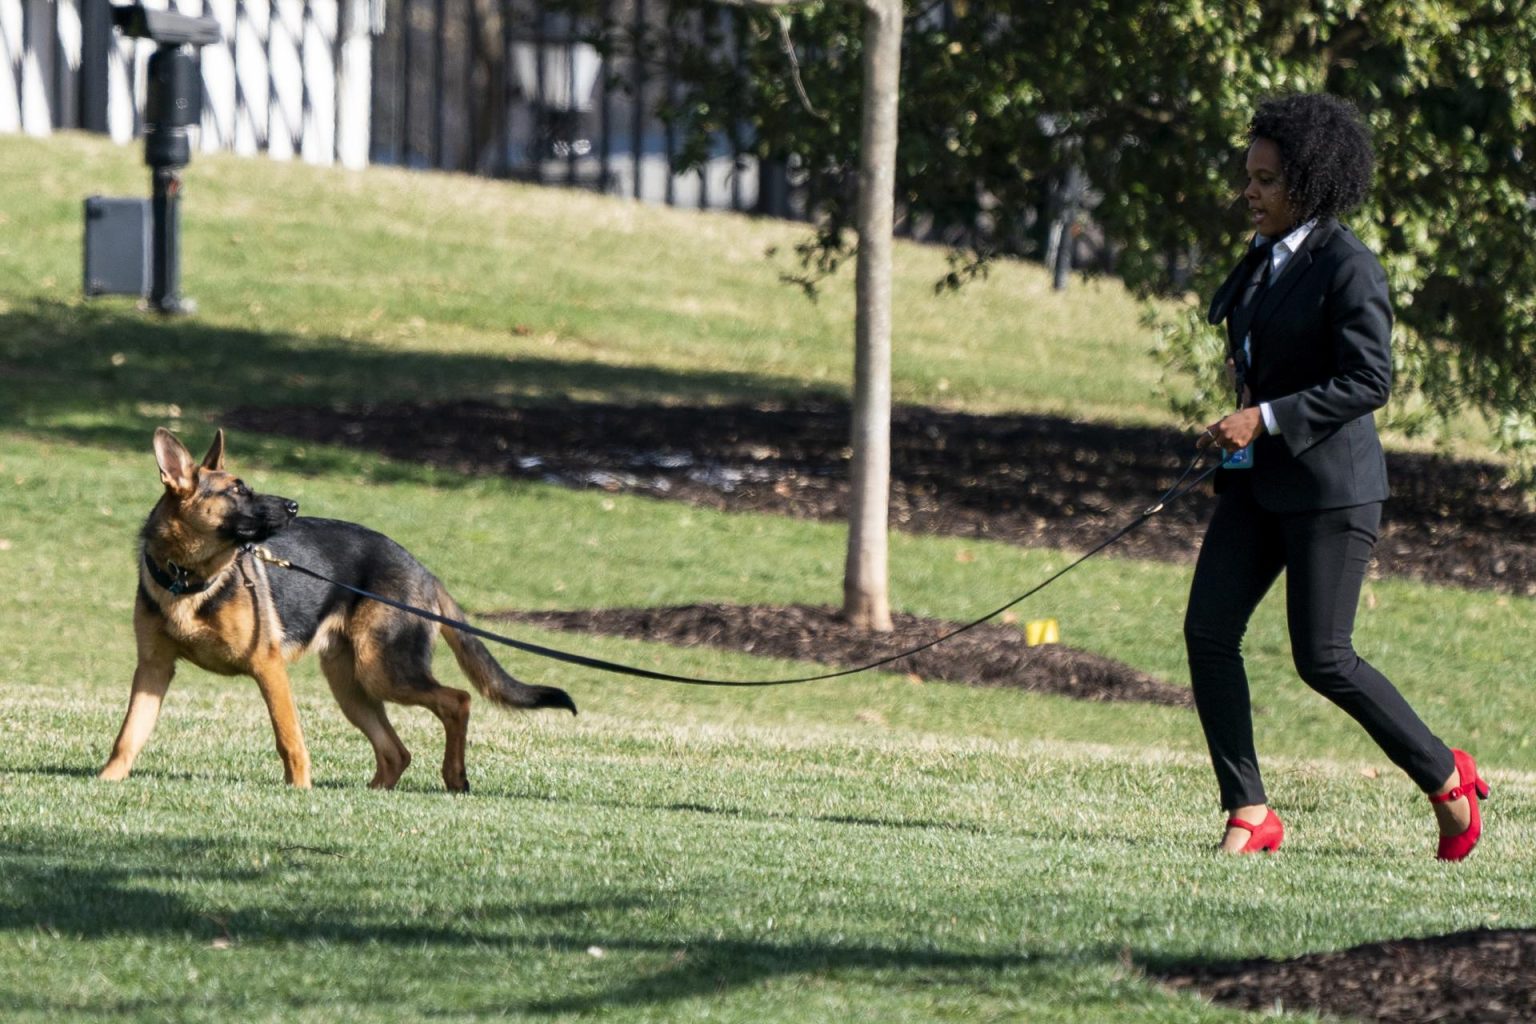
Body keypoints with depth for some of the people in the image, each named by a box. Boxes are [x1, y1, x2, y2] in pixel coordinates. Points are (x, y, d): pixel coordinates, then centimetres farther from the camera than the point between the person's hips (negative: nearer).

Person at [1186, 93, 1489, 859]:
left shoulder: (1348, 269, -14)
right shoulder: (1264, 259, 12)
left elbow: (1369, 381, -19)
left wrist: (1266, 418, -23)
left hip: (1331, 484, -8)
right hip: (1257, 480, 8)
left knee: (1322, 658, -8)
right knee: (1208, 631, -4)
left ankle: (1446, 778, 11)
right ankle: (1248, 814, 2)